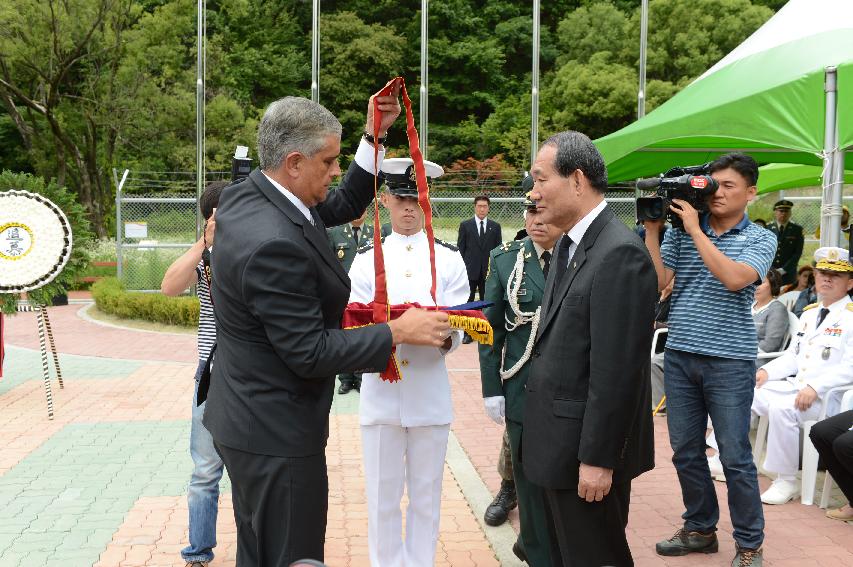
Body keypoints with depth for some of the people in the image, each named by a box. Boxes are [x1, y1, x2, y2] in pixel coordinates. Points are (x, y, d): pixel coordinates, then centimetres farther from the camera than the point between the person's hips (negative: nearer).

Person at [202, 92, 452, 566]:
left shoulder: (246, 195, 1)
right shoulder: (275, 243, -29)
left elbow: (343, 207, 15)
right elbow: (311, 353, -24)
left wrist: (375, 137, 6)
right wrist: (399, 332, -16)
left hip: (249, 419, 10)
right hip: (276, 436, -10)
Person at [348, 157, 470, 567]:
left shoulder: (449, 259, 5)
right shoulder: (366, 259, 7)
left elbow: (457, 331, -2)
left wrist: (443, 336, -25)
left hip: (430, 391, 0)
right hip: (380, 392, 0)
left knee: (426, 497, 10)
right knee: (382, 498, 8)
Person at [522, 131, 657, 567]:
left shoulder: (620, 253, -20)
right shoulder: (569, 244, 10)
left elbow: (616, 368, -23)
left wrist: (598, 458, -20)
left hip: (587, 449, -9)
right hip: (556, 441, 9)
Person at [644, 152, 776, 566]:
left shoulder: (760, 240, -1)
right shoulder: (679, 231, 6)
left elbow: (734, 278, -21)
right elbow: (656, 282, -3)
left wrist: (695, 230, -18)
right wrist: (652, 229, -9)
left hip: (729, 360, -3)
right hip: (680, 356, 4)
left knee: (735, 457, 2)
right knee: (685, 450, 12)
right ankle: (700, 529, 29)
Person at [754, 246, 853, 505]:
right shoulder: (809, 314, 19)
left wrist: (815, 388, -27)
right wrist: (767, 371, 3)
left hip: (828, 396, -8)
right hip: (795, 385, 8)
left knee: (782, 408, -33)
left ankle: (786, 482, -18)